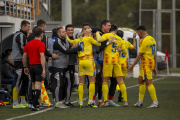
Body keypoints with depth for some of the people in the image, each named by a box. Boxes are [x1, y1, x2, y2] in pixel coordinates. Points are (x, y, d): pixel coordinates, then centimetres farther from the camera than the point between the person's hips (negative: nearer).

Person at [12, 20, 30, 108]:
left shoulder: (19, 35, 19)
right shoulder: (21, 35, -13)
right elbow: (22, 49, -19)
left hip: (20, 60, 11)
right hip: (20, 61, -11)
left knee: (24, 80, 15)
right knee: (18, 82, -10)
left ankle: (23, 102, 21)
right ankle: (15, 103, -10)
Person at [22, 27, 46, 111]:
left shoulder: (28, 44, 9)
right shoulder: (41, 44, -9)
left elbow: (24, 56, 11)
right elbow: (42, 57, -18)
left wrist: (25, 67, 19)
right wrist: (44, 69, -20)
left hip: (31, 66, 6)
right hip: (38, 66, -6)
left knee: (33, 85, 16)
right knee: (38, 86, -6)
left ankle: (33, 103, 18)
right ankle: (34, 105, -14)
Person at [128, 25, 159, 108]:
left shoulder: (144, 41, -13)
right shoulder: (152, 39, 16)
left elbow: (140, 55, -14)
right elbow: (154, 55, 19)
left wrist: (132, 65, -9)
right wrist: (154, 67, 23)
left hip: (146, 64, -10)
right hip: (151, 63, 10)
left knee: (149, 82, -10)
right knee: (140, 81, 14)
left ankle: (155, 102, -12)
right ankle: (140, 102, 16)